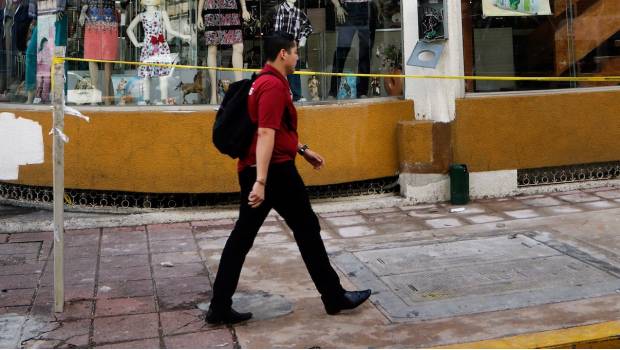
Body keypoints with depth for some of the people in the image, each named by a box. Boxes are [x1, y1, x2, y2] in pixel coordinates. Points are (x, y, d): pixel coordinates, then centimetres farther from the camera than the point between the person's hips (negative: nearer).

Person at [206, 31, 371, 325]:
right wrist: (261, 181, -31)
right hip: (275, 170, -10)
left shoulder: (264, 82, 18)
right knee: (307, 229, 3)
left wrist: (302, 150, 31)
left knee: (243, 234, 8)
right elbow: (266, 134, -25)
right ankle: (334, 297, 15)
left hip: (252, 169, 10)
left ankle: (220, 306, 9)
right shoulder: (274, 85, -15)